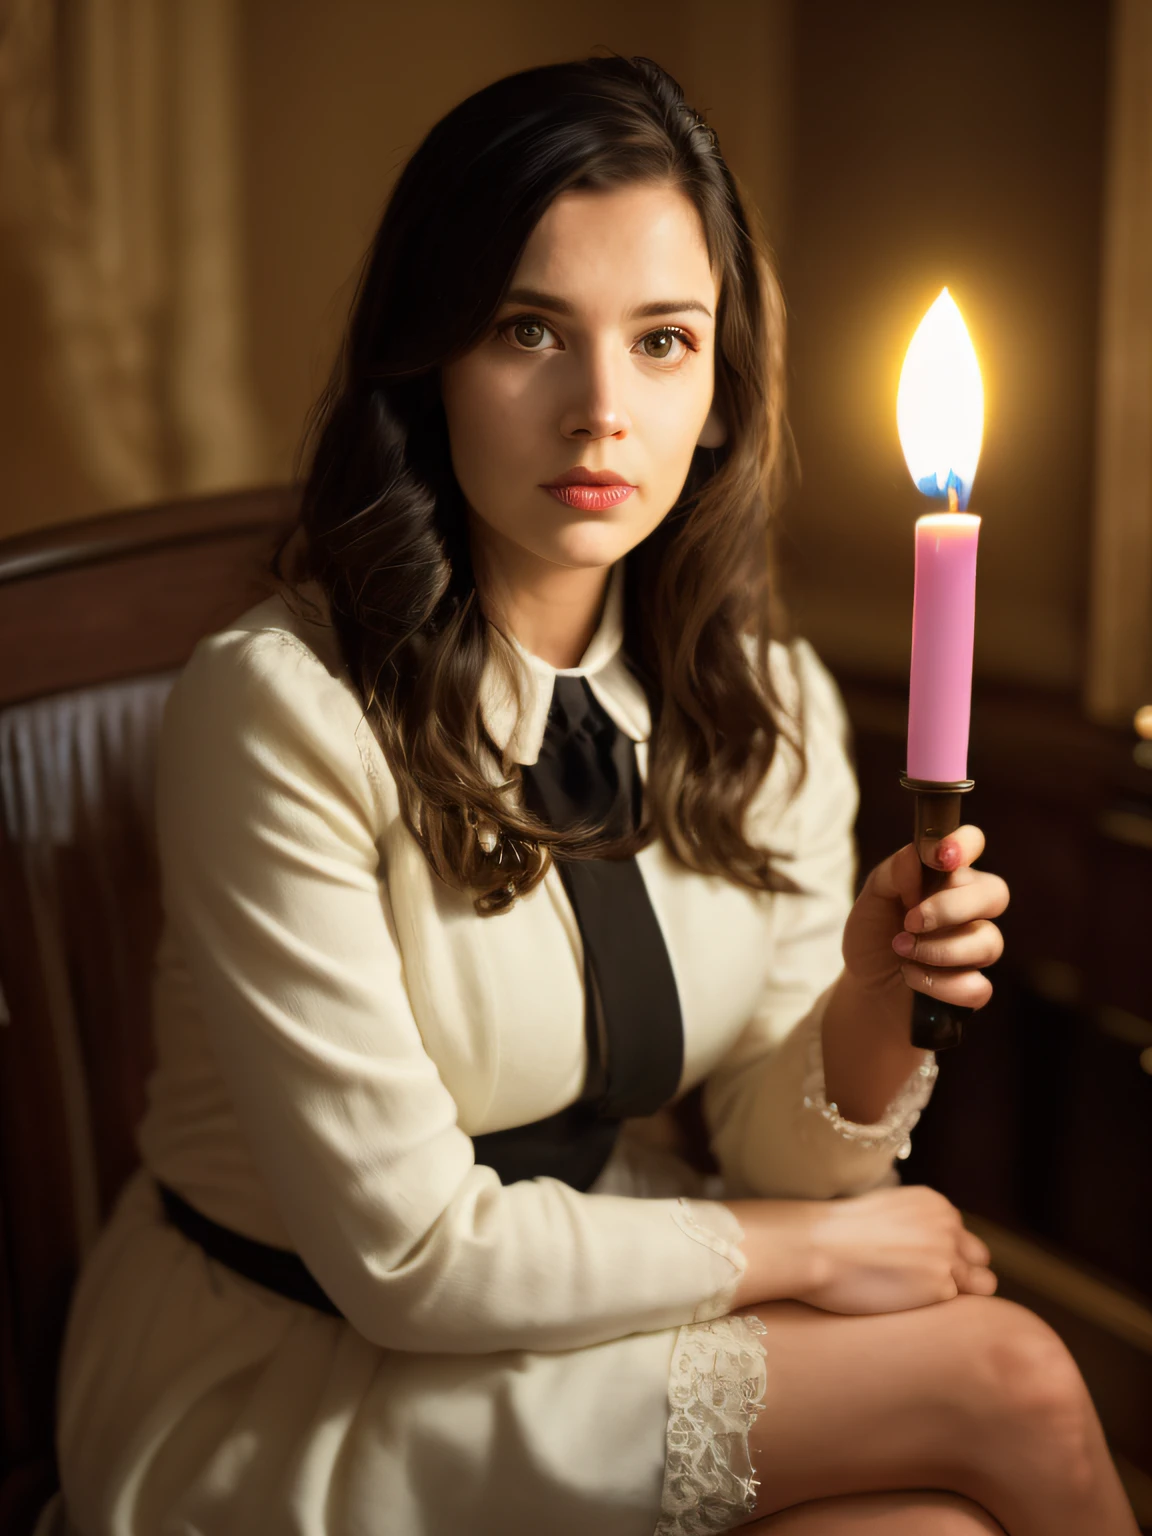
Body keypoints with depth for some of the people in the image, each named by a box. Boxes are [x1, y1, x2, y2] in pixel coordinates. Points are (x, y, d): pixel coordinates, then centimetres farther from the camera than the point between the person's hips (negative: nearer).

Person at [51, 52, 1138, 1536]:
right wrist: (810, 1247, -11)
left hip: (599, 1305, 5)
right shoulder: (280, 707, -22)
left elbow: (775, 1156, 1)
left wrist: (871, 1007, -20)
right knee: (1003, 1374, -16)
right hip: (282, 1397, -5)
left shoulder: (768, 703, -3)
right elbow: (407, 1255, -20)